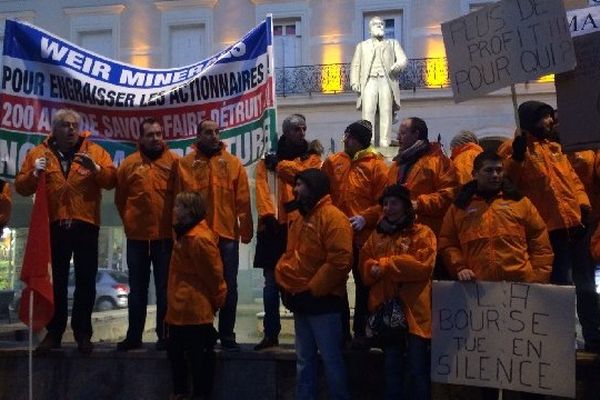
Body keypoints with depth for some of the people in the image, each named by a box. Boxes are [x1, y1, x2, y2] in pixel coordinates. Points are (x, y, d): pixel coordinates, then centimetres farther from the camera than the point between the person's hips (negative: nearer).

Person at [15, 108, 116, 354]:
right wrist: (34, 174, -14)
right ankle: (54, 332, 17)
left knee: (86, 280, 4)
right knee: (56, 280, 8)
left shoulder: (94, 151, 5)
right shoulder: (38, 153, 8)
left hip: (85, 224, -1)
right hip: (53, 225, 1)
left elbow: (111, 180, -4)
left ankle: (83, 333, 14)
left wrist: (96, 168, -22)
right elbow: (21, 187, 5)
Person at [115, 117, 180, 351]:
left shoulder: (174, 162, 0)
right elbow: (120, 198, 11)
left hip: (166, 235, -2)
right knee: (137, 288, 11)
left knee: (165, 287, 7)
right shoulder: (129, 163, 5)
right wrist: (129, 222, 8)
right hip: (137, 236, 2)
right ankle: (134, 336, 20)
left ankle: (164, 335, 15)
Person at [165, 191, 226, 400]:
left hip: (194, 310, -11)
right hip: (180, 309, 11)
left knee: (198, 355, 1)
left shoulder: (199, 238, -21)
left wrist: (217, 301, -7)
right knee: (175, 350, 20)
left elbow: (214, 274, -18)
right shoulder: (186, 234, 11)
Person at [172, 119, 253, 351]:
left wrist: (246, 230, -2)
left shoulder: (233, 163, 5)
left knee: (229, 287, 6)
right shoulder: (184, 164, 3)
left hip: (227, 234, 1)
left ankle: (227, 335, 18)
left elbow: (243, 200, 2)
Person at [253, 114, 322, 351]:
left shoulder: (312, 157, 9)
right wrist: (268, 215, -17)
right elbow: (262, 189, -3)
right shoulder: (268, 159, 9)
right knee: (271, 282, 5)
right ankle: (271, 334, 15)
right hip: (274, 226, 1)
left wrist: (280, 164, -11)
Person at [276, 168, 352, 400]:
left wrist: (312, 290, -19)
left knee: (331, 359, 0)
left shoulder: (333, 217, -14)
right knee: (304, 359, 15)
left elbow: (339, 261, -23)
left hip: (322, 301, -9)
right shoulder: (301, 219, 15)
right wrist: (284, 282, 8)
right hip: (300, 301, 9)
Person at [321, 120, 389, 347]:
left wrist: (366, 218, -17)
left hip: (364, 235, -4)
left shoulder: (376, 164, -3)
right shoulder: (333, 162, 8)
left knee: (363, 285, 6)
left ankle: (360, 332, 17)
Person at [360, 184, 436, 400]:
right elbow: (365, 267, 12)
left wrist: (385, 264, -12)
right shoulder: (377, 235, 16)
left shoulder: (422, 233, -1)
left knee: (418, 370, 1)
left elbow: (423, 266, -15)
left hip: (414, 310, -5)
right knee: (391, 369, 14)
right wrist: (374, 268, -12)